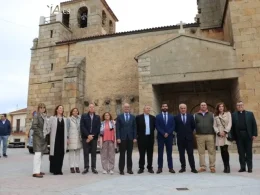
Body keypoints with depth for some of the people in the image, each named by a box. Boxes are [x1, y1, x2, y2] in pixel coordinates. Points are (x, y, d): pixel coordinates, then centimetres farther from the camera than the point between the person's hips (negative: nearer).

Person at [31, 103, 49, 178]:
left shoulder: (45, 116, 14)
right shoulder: (36, 116, -6)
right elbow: (34, 126, -14)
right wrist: (40, 134, -17)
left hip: (43, 137, 8)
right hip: (38, 137, -8)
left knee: (41, 154, 11)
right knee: (38, 153, -12)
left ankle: (38, 170, 18)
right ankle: (35, 172, -11)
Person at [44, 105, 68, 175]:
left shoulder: (65, 119, 16)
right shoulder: (52, 118, 4)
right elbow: (48, 128, 0)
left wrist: (66, 139, 11)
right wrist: (44, 135, -11)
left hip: (62, 139, 4)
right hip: (55, 138, -3)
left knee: (61, 154, 4)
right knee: (55, 154, -2)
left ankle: (59, 169, 12)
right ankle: (54, 169, 8)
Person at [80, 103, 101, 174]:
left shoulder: (97, 117, 8)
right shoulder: (84, 116, 5)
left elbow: (98, 128, 1)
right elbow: (82, 127, -4)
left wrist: (92, 136, -8)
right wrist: (88, 135, -12)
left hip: (94, 137, 1)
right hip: (85, 137, -1)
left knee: (94, 153, 5)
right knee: (86, 153, 2)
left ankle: (93, 168, 12)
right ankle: (86, 168, 10)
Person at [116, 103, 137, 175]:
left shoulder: (133, 117, 9)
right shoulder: (119, 117, 4)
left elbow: (134, 128, 7)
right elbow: (117, 128, 0)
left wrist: (135, 138, 0)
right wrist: (118, 138, -8)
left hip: (130, 138, 2)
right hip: (122, 138, -2)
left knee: (129, 154, 7)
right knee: (122, 155, 3)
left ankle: (129, 169, 16)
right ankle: (121, 169, 11)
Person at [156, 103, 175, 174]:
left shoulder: (171, 116, 9)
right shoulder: (158, 116, 4)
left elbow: (173, 126, 3)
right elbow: (157, 127, -4)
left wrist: (168, 133, -10)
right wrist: (163, 133, -13)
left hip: (169, 136, 1)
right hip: (160, 137, -1)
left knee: (169, 153, 5)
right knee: (160, 153, 1)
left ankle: (170, 168, 11)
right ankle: (160, 168, 7)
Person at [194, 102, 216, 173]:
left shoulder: (211, 114, 11)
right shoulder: (196, 115, 11)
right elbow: (193, 125, 7)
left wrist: (215, 134, 0)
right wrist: (194, 134, -1)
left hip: (210, 135, 0)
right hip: (200, 136, 1)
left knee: (212, 151, -2)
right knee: (201, 152, 4)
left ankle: (212, 167, 6)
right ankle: (203, 167, 11)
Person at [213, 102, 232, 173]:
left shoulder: (228, 113, 8)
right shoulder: (216, 116, 12)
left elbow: (230, 123, -1)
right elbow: (215, 126, 7)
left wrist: (225, 131, -11)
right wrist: (218, 132, -10)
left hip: (226, 134, -2)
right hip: (219, 135, 2)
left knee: (225, 150, -13)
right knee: (222, 151, 3)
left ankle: (227, 166, -3)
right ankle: (225, 166, 10)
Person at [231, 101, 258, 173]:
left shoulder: (250, 114, 8)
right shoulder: (233, 115, 5)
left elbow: (254, 124, 5)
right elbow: (232, 126, 1)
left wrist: (254, 134, -3)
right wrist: (233, 136, -5)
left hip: (248, 135, 0)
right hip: (238, 136, 0)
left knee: (249, 152, 5)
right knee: (241, 152, 5)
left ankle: (250, 167, 12)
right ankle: (242, 167, 13)